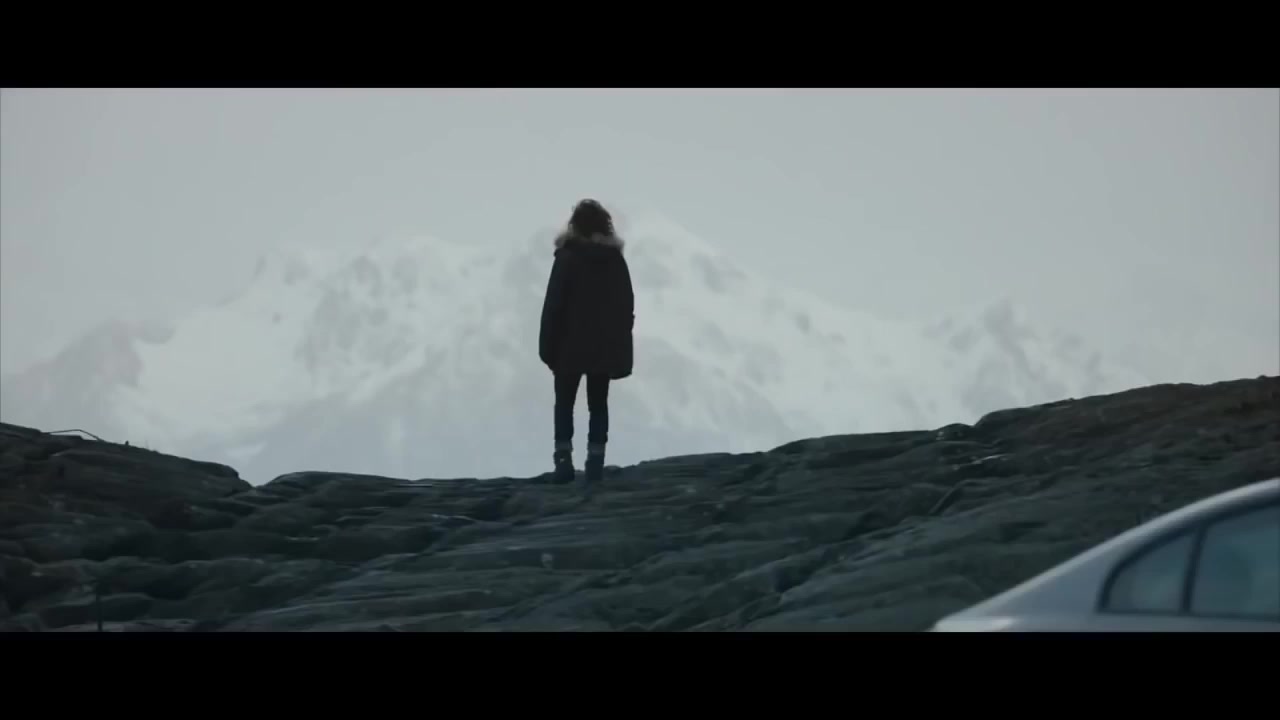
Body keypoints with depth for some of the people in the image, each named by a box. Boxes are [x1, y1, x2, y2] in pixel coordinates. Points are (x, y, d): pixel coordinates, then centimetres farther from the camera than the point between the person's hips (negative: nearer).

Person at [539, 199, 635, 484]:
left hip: (570, 345, -3)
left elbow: (553, 304, -10)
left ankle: (564, 459, -4)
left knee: (564, 403, 7)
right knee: (598, 404, 8)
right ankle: (595, 462, 1)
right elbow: (627, 306, 6)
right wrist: (621, 350, 11)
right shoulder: (616, 259, 3)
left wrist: (548, 347, -4)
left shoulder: (567, 258, -10)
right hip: (604, 347, 3)